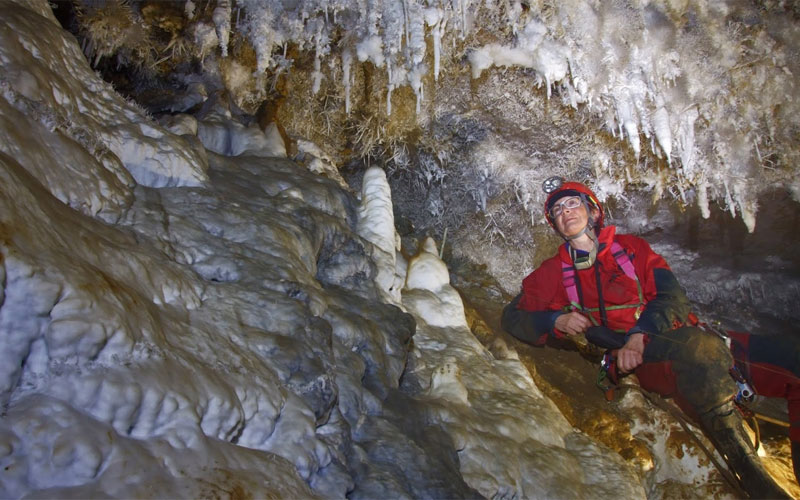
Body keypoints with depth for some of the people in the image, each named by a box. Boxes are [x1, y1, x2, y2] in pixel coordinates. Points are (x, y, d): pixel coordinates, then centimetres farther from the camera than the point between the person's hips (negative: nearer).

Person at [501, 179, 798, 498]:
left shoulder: (631, 247, 18)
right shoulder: (553, 273, 17)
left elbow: (672, 298, 6)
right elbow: (513, 317, 14)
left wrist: (639, 336, -14)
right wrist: (557, 321, -6)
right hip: (637, 359, -3)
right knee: (697, 347, -36)